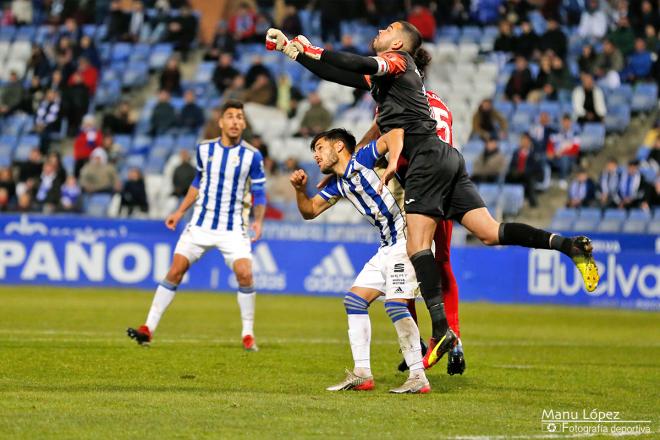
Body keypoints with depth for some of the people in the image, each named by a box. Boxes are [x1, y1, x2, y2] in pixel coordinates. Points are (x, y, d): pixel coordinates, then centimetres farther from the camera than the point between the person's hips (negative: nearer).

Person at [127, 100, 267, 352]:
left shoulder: (252, 156, -5)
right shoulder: (205, 149, 3)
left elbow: (259, 193, 1)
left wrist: (258, 221, -14)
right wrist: (180, 212, 14)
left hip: (233, 228, -2)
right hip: (200, 224, 2)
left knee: (244, 274, -20)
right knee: (175, 271, -5)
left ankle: (248, 335, -4)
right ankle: (148, 328, 1)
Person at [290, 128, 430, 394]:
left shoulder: (363, 160, -8)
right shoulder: (338, 185, 17)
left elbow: (394, 135, -21)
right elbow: (309, 211, 24)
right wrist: (300, 189, 5)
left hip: (408, 239, -10)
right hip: (388, 247, 10)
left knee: (395, 304, -19)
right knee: (354, 300, 8)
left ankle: (418, 377, -15)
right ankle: (362, 374, 10)